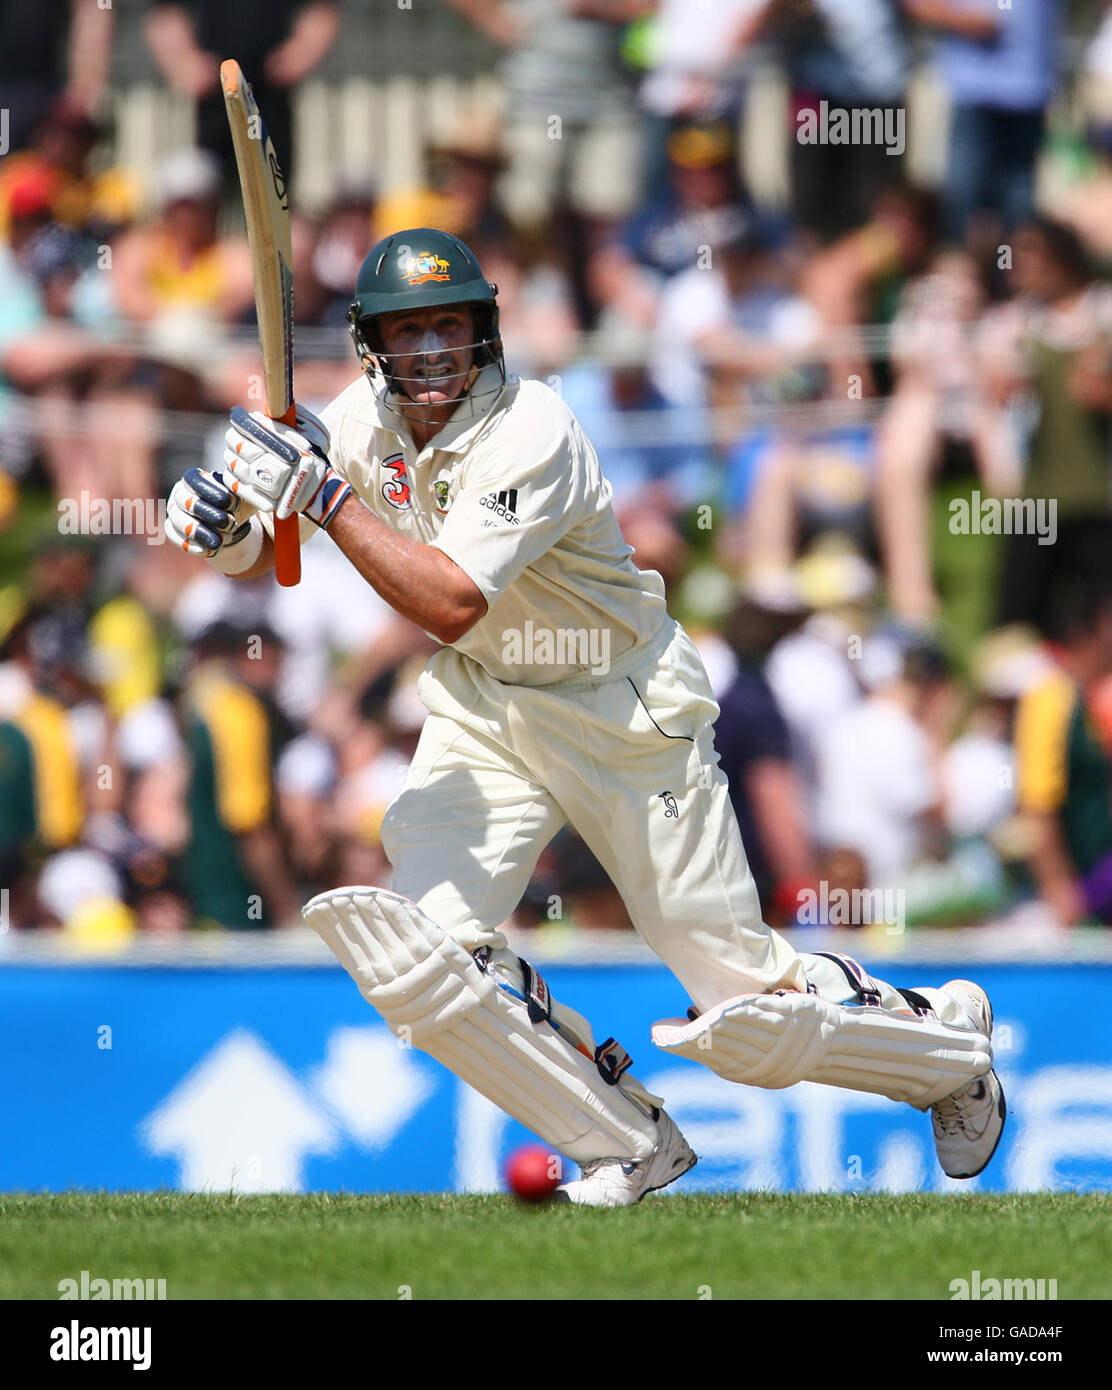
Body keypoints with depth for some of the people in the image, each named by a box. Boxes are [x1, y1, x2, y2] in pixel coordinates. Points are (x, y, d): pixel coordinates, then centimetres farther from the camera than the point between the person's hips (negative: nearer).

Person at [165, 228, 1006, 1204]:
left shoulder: (530, 435, -26)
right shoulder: (364, 421, -5)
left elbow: (449, 602, -35)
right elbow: (266, 557, 2)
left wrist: (324, 496, -36)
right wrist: (229, 528, -20)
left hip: (630, 715, -6)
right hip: (481, 711, 6)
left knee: (748, 1018, -3)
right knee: (414, 954, -17)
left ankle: (947, 1036, 29)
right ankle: (627, 1142, 3)